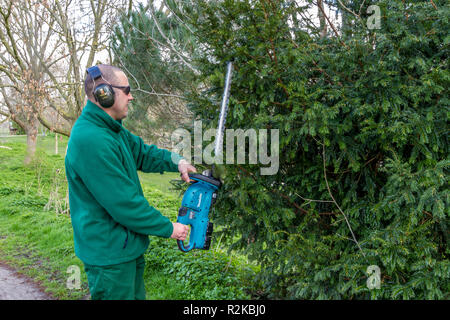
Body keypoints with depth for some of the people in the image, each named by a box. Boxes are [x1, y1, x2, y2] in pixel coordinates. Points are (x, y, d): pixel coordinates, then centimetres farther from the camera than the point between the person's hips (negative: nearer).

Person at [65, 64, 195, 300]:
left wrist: (176, 161, -1)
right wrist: (168, 229, -15)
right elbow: (123, 203, -26)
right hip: (109, 255, -10)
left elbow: (142, 152, 18)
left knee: (136, 294, 23)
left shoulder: (110, 130, 5)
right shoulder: (91, 140, -28)